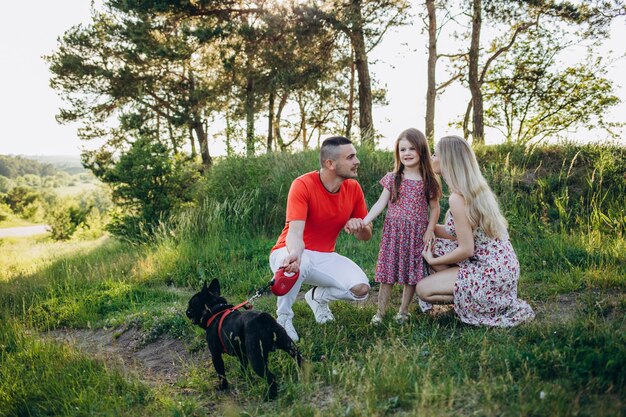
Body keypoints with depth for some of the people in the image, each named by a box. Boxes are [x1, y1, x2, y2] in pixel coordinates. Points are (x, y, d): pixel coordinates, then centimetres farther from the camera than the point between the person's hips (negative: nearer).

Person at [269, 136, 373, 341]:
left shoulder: (353, 188, -5)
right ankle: (283, 318, -11)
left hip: (325, 257, 5)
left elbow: (367, 235, 4)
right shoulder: (303, 185, -21)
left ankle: (318, 296, 16)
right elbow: (295, 231, -32)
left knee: (361, 289, -17)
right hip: (293, 253, -5)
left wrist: (358, 226, -21)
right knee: (297, 263, -40)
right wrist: (295, 253, -55)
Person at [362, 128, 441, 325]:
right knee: (388, 272, 1)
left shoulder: (429, 181, 1)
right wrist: (364, 222, -13)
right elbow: (380, 204, -2)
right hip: (393, 232, 0)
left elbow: (434, 208, 6)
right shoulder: (392, 178, 1)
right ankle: (380, 312, 9)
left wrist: (430, 230, -5)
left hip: (417, 234, 1)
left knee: (412, 273, 5)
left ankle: (403, 311, 20)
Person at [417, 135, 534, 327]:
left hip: (491, 273, -9)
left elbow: (466, 250, -20)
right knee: (433, 247, 13)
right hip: (502, 266, 9)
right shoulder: (476, 188, 6)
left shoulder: (458, 198, -22)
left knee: (423, 289, -3)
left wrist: (433, 260, -5)